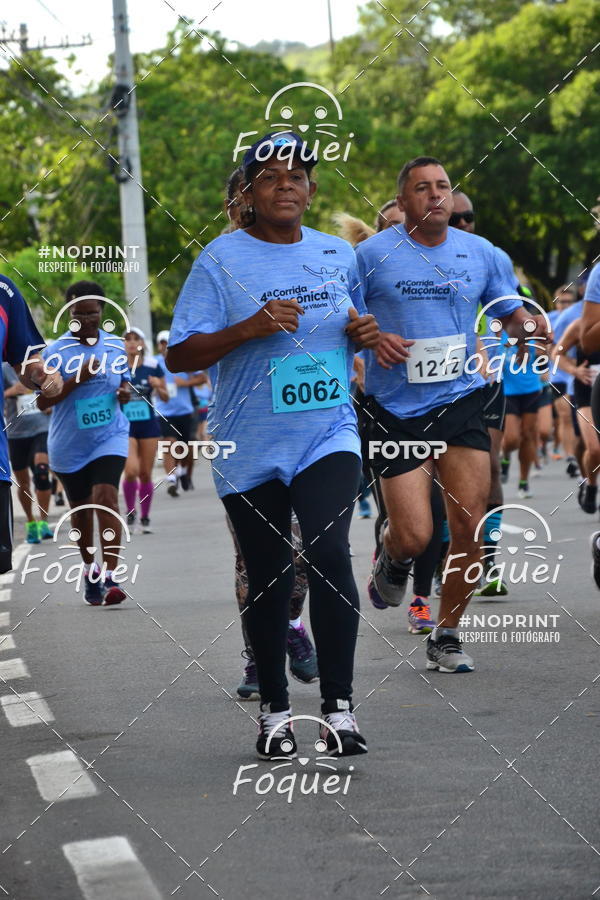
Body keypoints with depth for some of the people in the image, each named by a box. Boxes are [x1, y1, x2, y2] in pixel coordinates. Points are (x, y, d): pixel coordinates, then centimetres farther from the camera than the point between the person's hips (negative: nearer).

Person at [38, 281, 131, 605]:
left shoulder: (116, 345, 3)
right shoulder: (56, 351, -8)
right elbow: (43, 401, -12)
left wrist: (125, 392, -5)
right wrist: (78, 378, -23)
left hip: (110, 437, 0)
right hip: (69, 445, 0)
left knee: (106, 496, -19)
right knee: (80, 509, 12)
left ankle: (109, 577, -23)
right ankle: (90, 571, 33)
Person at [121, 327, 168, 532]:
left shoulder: (153, 367, 1)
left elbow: (165, 398, 7)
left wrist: (158, 387, -13)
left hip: (148, 425, 2)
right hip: (125, 426, -2)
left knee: (146, 474, 5)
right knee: (131, 470, -18)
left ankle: (145, 518, 20)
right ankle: (130, 511, 3)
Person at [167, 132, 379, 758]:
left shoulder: (339, 254, 9)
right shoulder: (222, 258, -4)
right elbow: (178, 355, -7)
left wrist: (364, 334, 1)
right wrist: (250, 328, -21)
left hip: (329, 436, 1)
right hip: (250, 449, -1)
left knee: (329, 553, -19)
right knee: (267, 580, 6)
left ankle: (338, 707, -13)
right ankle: (274, 711, 22)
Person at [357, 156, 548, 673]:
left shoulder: (480, 253, 6)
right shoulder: (372, 254, -3)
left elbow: (512, 315, 15)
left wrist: (529, 326, -8)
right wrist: (372, 339, -15)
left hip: (462, 402, 3)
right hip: (397, 411, -3)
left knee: (468, 525, -4)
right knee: (414, 537, -8)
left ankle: (447, 635, 14)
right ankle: (393, 560, 31)